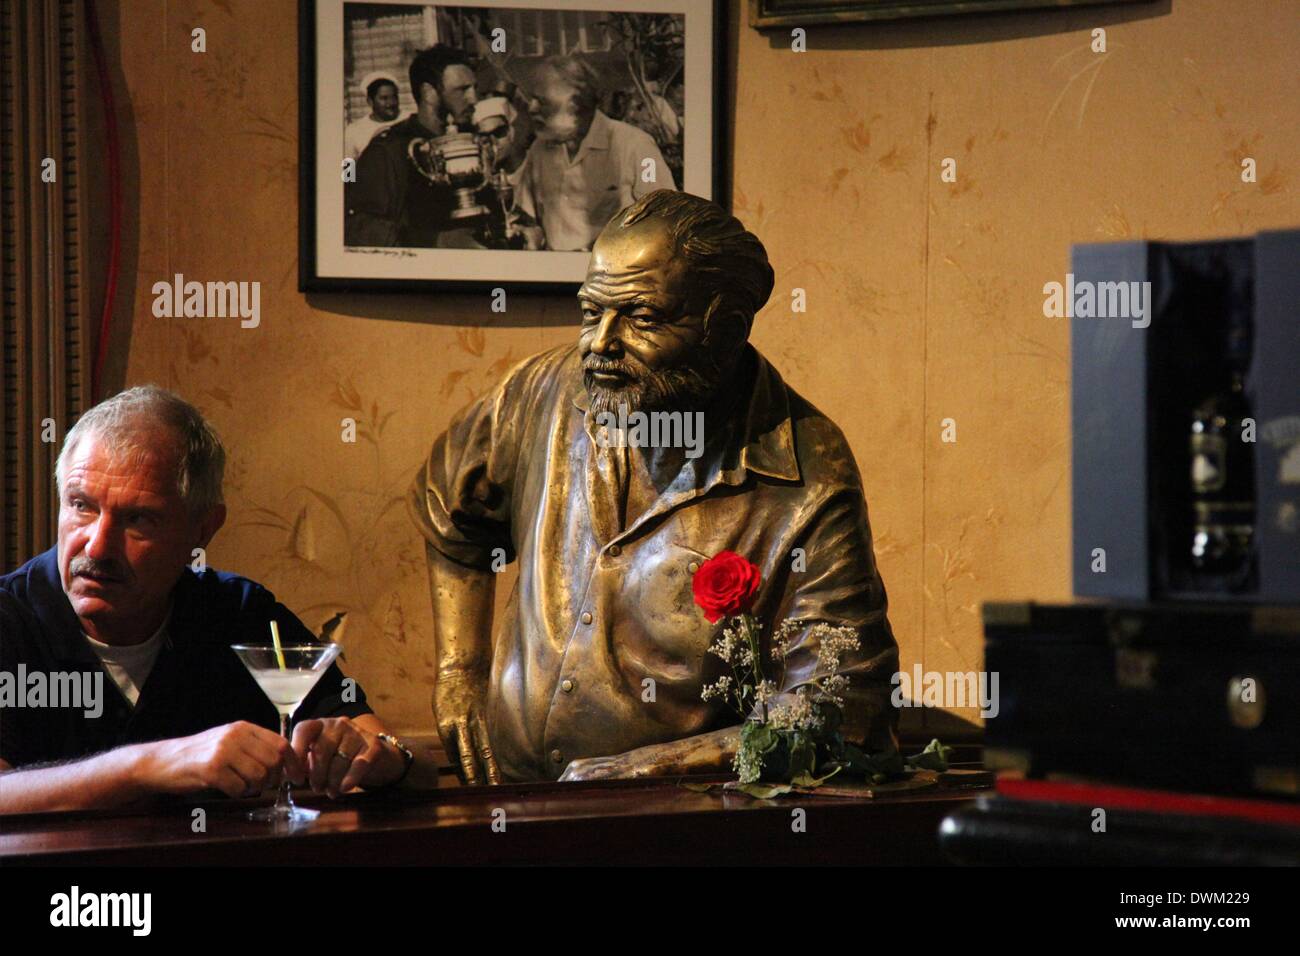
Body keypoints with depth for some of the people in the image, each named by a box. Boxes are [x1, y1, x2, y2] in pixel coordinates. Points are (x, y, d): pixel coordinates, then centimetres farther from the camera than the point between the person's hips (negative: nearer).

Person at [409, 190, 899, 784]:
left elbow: (841, 720, -15)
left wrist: (645, 770, -20)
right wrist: (458, 675, 13)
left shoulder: (808, 493, -13)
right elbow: (447, 508, 24)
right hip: (510, 798, 3)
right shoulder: (550, 391, 2)